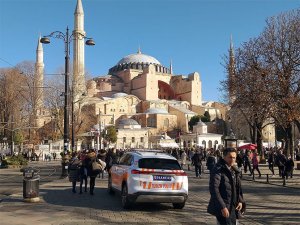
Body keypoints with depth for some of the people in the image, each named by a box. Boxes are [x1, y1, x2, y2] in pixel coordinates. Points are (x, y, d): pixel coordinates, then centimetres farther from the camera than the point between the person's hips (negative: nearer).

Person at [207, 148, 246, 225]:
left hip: (233, 208, 8)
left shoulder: (235, 170, 12)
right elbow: (214, 189, -19)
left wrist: (240, 201, 4)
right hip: (222, 208, -8)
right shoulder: (218, 170, -13)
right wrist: (222, 207, -23)